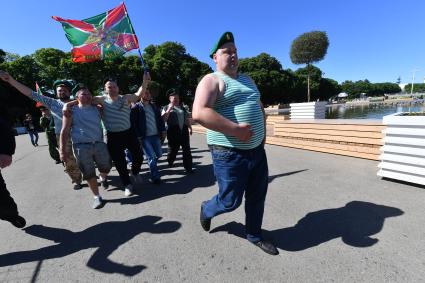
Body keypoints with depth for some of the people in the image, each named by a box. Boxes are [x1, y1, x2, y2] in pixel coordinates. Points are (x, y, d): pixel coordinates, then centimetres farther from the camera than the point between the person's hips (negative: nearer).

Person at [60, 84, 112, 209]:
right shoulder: (71, 111, 2)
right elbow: (65, 131, 0)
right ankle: (97, 197, 18)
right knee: (89, 173, 4)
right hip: (81, 146, -3)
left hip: (99, 143, 3)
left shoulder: (96, 109, 12)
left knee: (106, 167, 10)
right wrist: (63, 150, -5)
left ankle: (103, 178, 46)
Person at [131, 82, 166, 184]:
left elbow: (160, 119, 15)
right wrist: (138, 137, -14)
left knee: (159, 154, 12)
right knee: (151, 156, -6)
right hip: (144, 137, -5)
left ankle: (151, 164, 42)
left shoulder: (154, 106, 12)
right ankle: (155, 177, 7)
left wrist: (163, 131, 7)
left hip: (156, 135, 6)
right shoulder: (136, 107, -5)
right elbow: (134, 123, -10)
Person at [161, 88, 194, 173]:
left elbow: (187, 119, 23)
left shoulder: (183, 108, 17)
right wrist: (169, 109, -13)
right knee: (173, 149, 8)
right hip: (173, 132, -3)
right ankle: (170, 162, 37)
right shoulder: (166, 108, 4)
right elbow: (163, 119, -10)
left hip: (184, 131, 4)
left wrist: (190, 128, 15)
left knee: (187, 150, 1)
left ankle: (188, 168, 8)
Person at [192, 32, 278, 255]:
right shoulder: (212, 80, -8)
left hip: (257, 150, 8)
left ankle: (254, 235, 40)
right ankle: (207, 210, 40)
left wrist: (262, 133, 15)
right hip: (229, 154, -7)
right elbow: (199, 114, -24)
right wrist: (236, 130, -25)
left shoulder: (246, 79, 18)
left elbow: (259, 107, 28)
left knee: (257, 197, 16)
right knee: (230, 201, 6)